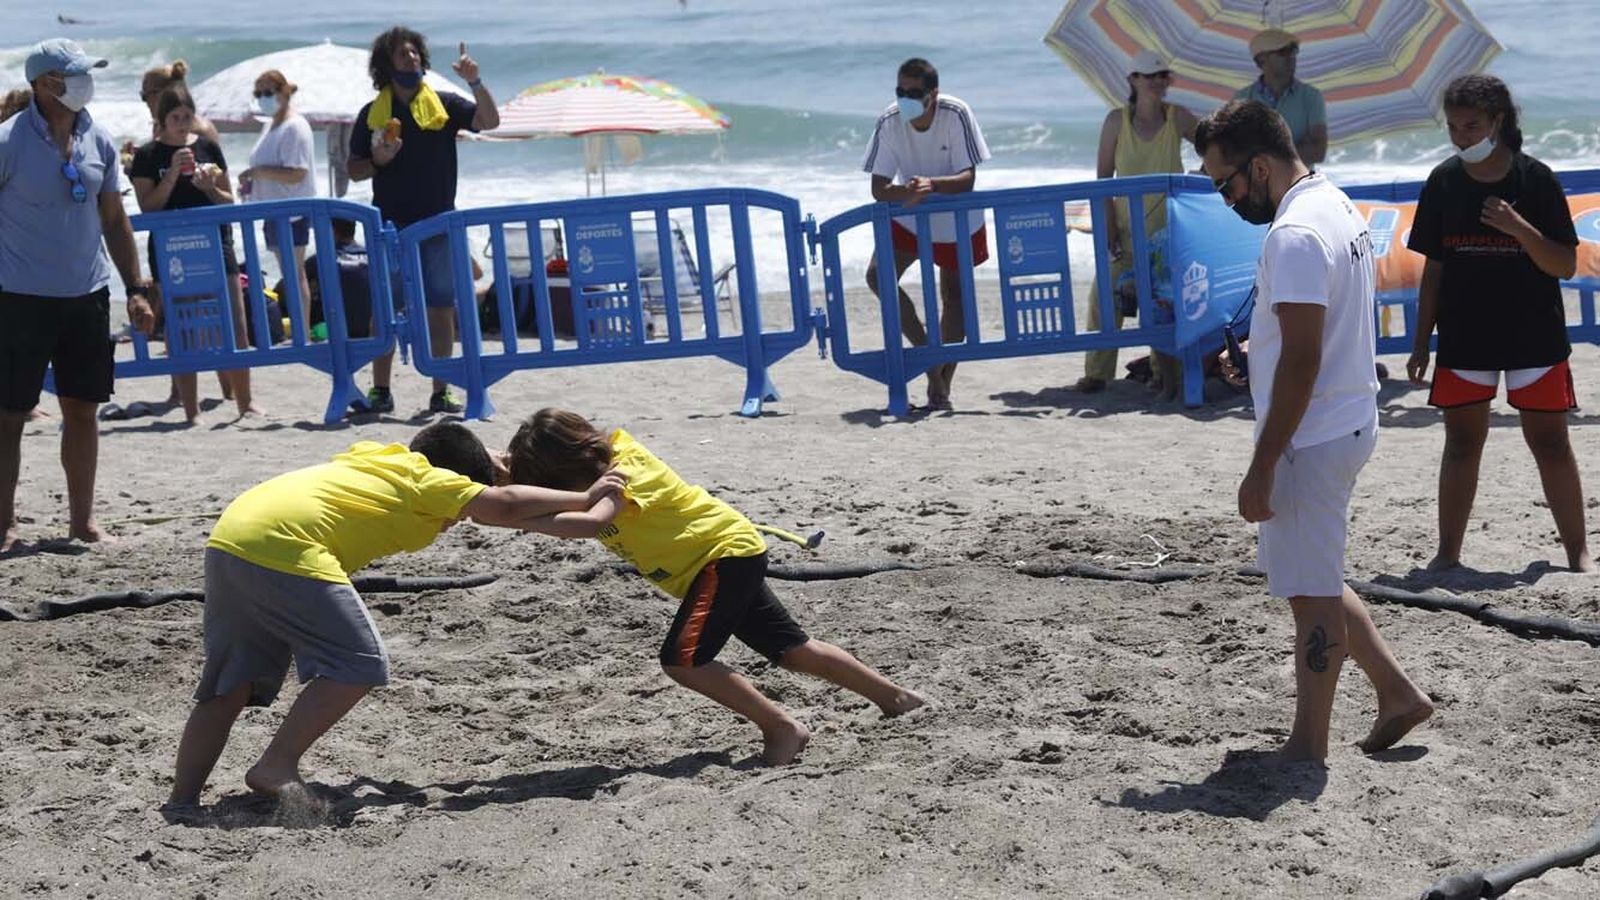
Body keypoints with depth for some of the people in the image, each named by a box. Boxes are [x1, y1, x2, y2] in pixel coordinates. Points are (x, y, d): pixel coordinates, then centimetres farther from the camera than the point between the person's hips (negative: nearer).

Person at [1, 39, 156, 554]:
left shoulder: (98, 142, 6)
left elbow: (114, 220, 14)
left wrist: (135, 289, 11)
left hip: (87, 297, 5)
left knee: (83, 409, 9)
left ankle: (82, 519, 19)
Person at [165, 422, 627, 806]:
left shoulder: (378, 458, 28)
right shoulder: (423, 479, 4)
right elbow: (505, 505, 0)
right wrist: (585, 498, 9)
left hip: (226, 541, 9)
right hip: (282, 548, -9)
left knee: (231, 683, 15)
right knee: (360, 664, -4)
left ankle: (182, 799, 15)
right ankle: (276, 767, -4)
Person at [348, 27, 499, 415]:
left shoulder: (443, 105, 5)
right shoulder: (372, 113, 5)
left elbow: (490, 120, -7)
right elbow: (355, 171, 9)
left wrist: (475, 82, -19)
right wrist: (377, 161, -11)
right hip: (390, 225, 0)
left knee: (441, 309, 2)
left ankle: (441, 393, 7)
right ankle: (380, 391, 9)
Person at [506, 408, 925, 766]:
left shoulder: (625, 472, -26)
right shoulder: (600, 462, 0)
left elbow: (592, 522, -45)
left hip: (727, 553, -10)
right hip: (728, 557, 10)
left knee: (683, 659, -20)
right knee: (793, 651, 16)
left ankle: (782, 728, -12)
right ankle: (894, 696, 29)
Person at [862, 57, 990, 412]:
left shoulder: (956, 114, -25)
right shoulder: (889, 122, -20)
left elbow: (967, 179, -26)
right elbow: (879, 188, -18)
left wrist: (932, 185, -46)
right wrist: (907, 192, -40)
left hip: (957, 221, -1)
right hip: (908, 216, 2)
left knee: (953, 296, 6)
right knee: (878, 275, -18)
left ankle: (941, 386, 17)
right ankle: (925, 347, -4)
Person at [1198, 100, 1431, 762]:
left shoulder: (1294, 235, -21)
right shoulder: (1335, 206, 11)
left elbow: (1301, 361, -25)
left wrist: (1263, 467, -22)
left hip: (1312, 437, -10)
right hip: (1346, 422, 10)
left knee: (1311, 593, 0)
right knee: (1311, 579, 21)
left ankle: (1308, 748, 9)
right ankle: (1397, 694, 25)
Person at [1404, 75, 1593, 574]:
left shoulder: (1536, 179, -7)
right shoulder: (1444, 182, 0)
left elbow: (1566, 266, -8)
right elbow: (1434, 268, 6)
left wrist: (1519, 227, -24)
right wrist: (1422, 342, 4)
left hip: (1534, 338, -2)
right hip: (1464, 340, 2)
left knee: (1550, 442, 2)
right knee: (1462, 442, 6)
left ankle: (1579, 552, 11)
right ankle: (1448, 554, 14)